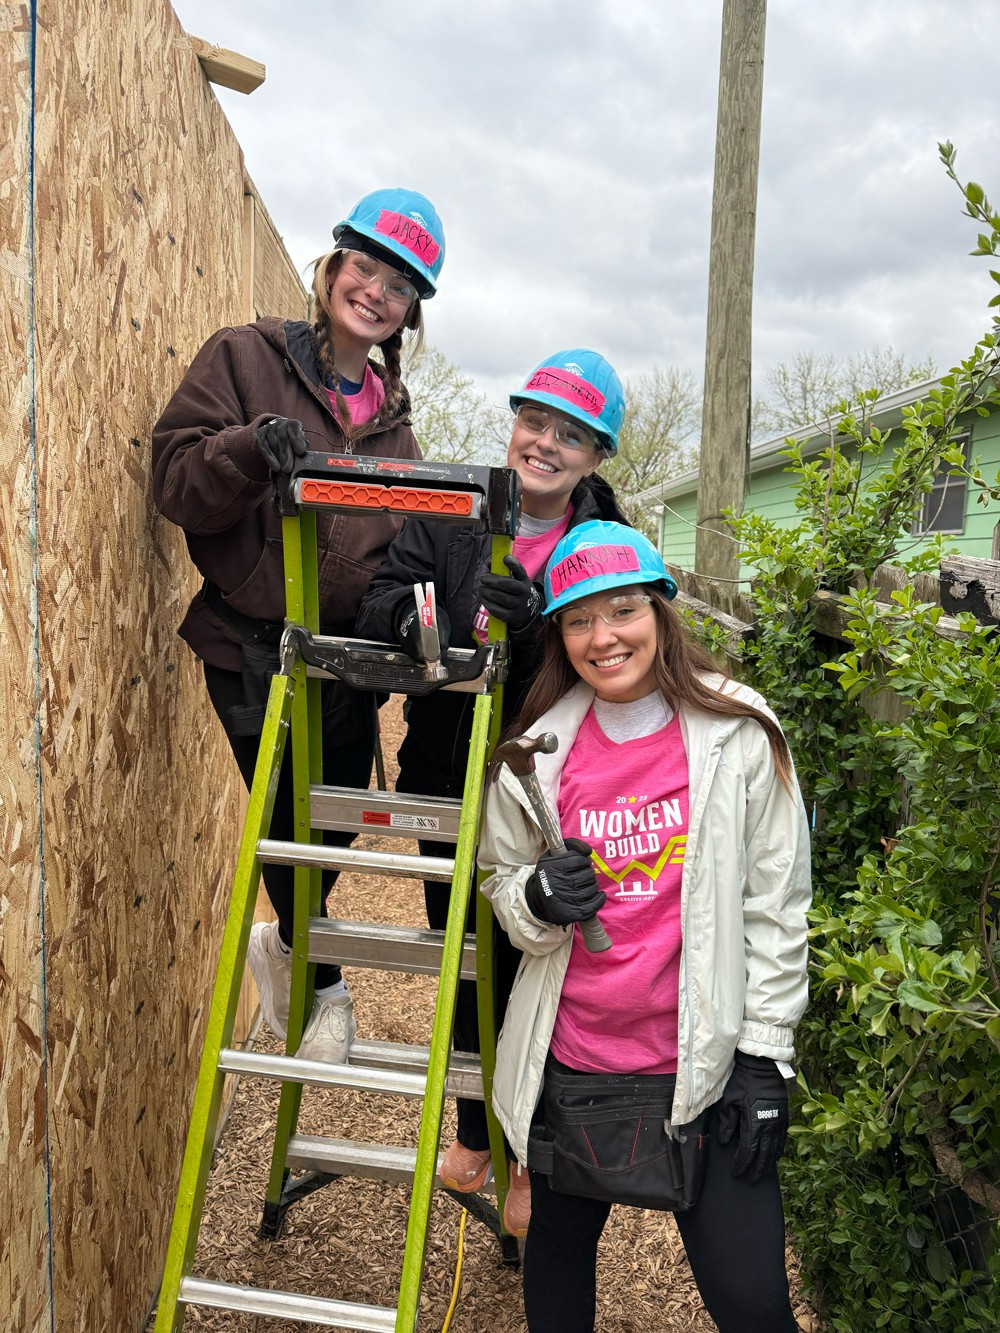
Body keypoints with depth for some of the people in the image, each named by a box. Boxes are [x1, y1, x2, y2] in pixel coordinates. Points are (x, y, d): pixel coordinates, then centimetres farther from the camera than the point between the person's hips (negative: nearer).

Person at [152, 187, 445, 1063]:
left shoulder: (390, 411, 13)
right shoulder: (244, 358, -2)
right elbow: (177, 481, -10)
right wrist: (251, 449, -29)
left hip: (349, 648, 5)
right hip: (251, 645, -4)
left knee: (336, 827, 11)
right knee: (292, 827, 4)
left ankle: (287, 942, 43)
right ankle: (323, 983, 31)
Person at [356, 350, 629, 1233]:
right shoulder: (449, 516, 1)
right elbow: (378, 610, -9)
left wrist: (533, 628, -34)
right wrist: (422, 622, -32)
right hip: (449, 786, 3)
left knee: (531, 973, 4)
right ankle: (475, 1135, 41)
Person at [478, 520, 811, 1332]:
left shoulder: (738, 738, -9)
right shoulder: (538, 754, -2)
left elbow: (775, 908, -5)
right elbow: (500, 880, 10)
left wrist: (763, 1060, -5)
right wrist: (538, 901, -14)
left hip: (706, 1061, -2)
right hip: (567, 1060, 3)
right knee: (559, 1242, 22)